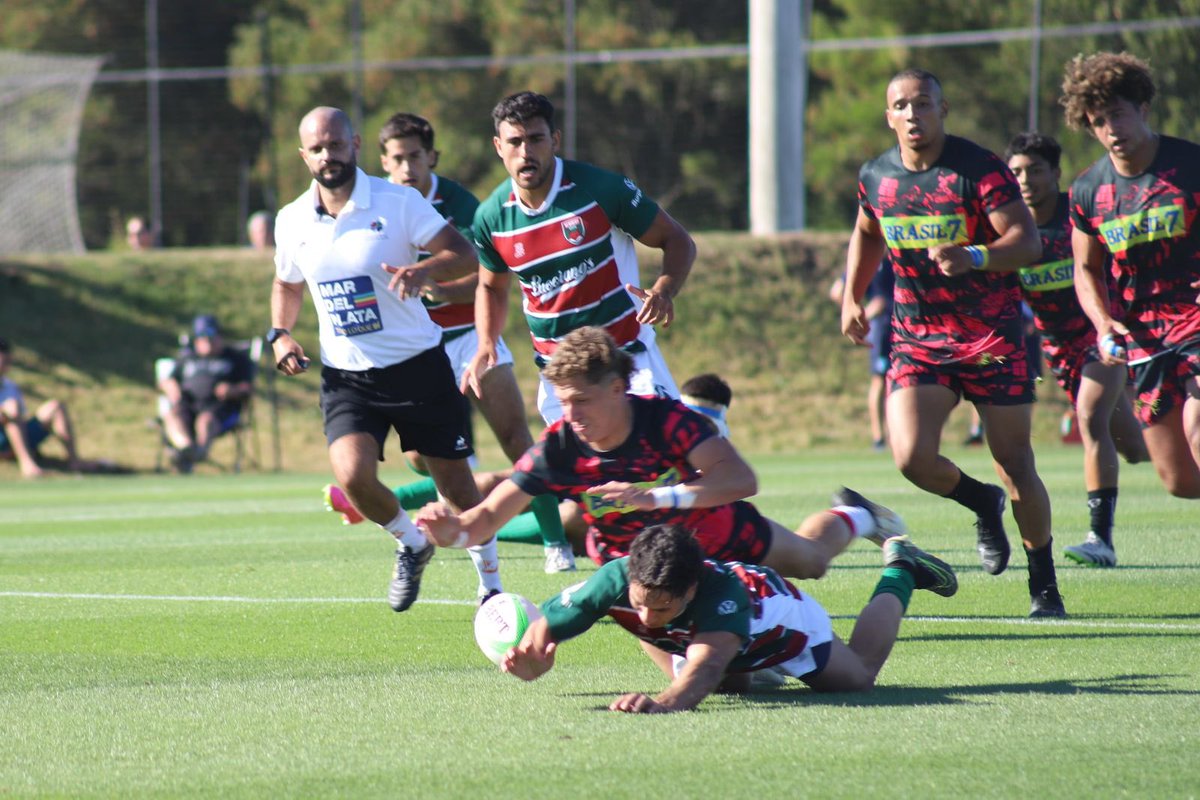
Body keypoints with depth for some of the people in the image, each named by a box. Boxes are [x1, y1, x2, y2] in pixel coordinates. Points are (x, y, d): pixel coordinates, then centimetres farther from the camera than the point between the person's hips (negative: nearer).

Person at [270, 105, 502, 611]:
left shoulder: (398, 202, -9)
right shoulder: (292, 221, 2)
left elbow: (464, 255, -11)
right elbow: (287, 285, 21)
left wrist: (425, 271, -32)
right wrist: (280, 334, 2)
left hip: (417, 365, -2)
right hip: (345, 375, 2)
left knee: (456, 484, 2)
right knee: (352, 476, -20)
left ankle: (491, 583, 26)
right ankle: (411, 545, 11)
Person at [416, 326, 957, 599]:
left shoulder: (665, 419, -36)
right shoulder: (558, 449, -30)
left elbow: (740, 477, -45)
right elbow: (492, 514, -29)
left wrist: (658, 495, -56)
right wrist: (454, 529, -53)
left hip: (711, 526, -1)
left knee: (810, 559, 21)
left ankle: (855, 517, 59)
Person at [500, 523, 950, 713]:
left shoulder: (722, 593, -52)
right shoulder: (616, 579, -42)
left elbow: (705, 667, -68)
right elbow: (546, 625, -39)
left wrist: (666, 703, -90)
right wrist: (530, 661, -64)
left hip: (778, 616, -3)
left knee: (860, 675, 24)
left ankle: (898, 573, 46)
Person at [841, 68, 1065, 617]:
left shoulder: (980, 170, -12)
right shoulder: (875, 177, 4)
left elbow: (1027, 240, -19)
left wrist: (972, 257, -37)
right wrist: (851, 298, 14)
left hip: (992, 336, -4)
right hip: (916, 339, 4)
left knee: (1016, 466, 0)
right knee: (912, 457, -16)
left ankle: (1044, 586, 18)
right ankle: (982, 504, 16)